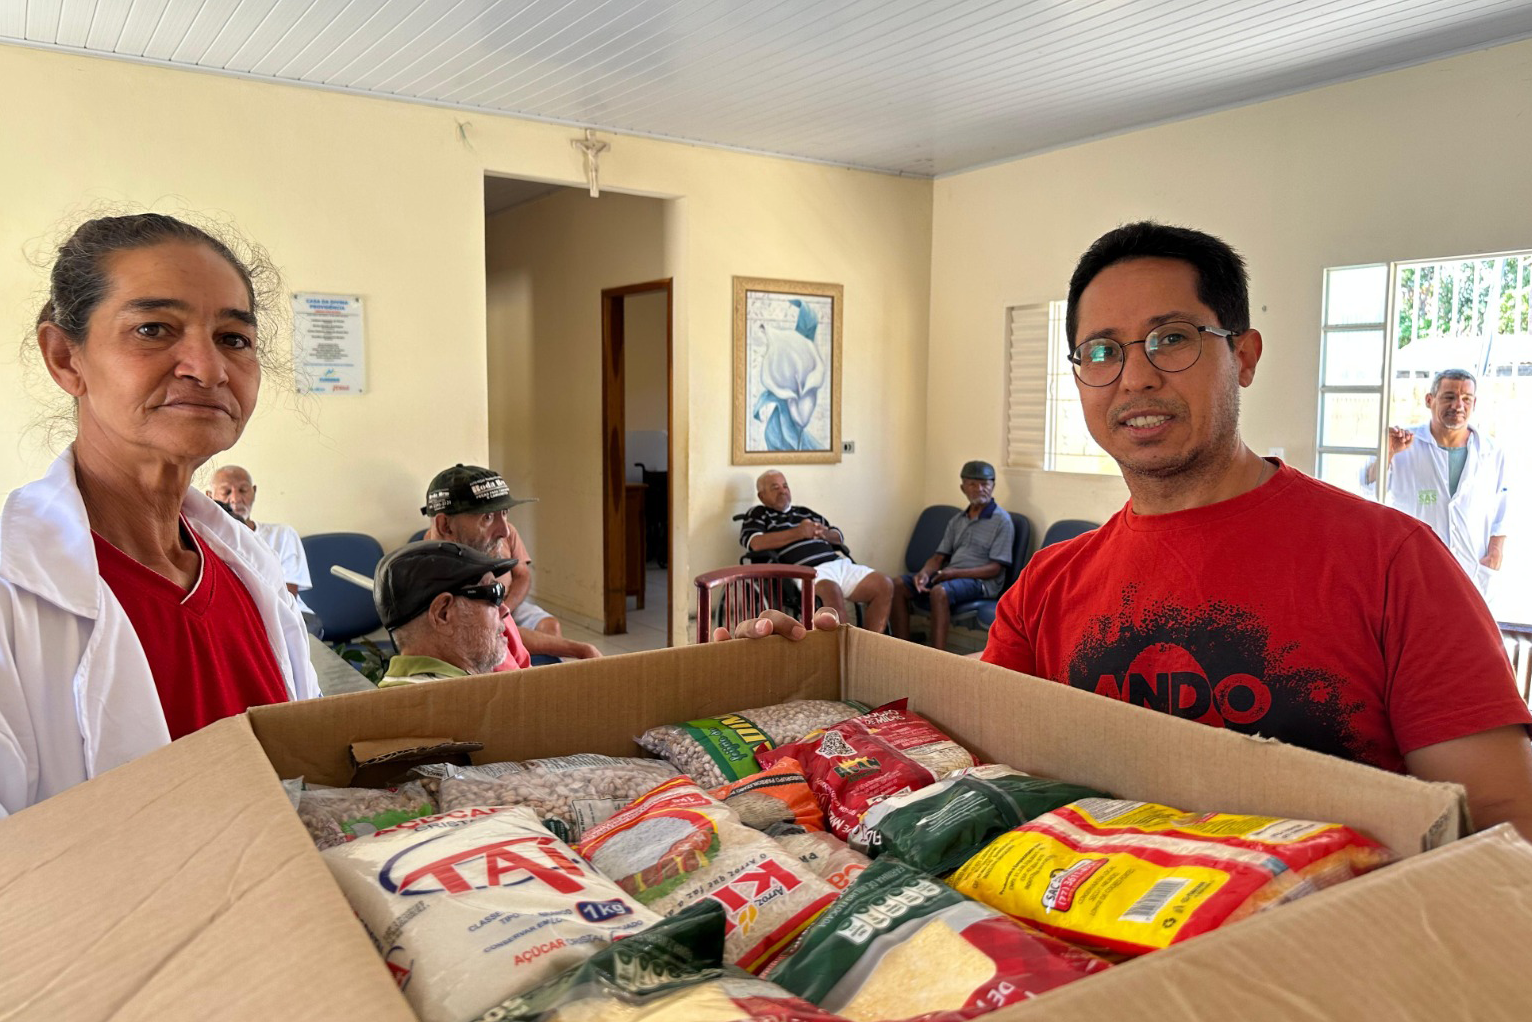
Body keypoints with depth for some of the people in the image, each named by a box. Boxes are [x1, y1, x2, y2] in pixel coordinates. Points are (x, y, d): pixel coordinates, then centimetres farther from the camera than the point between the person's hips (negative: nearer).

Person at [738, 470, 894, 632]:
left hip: (838, 563, 7)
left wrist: (825, 534, 5)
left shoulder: (805, 513, 31)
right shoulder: (758, 514, 13)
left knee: (884, 584, -11)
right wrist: (798, 533, -7)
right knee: (832, 591, -39)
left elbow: (839, 536, 32)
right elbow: (755, 543, -8)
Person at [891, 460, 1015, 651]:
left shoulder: (1002, 520, -3)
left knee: (939, 592, -36)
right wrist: (924, 572, -10)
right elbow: (939, 556, 13)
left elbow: (995, 568, -10)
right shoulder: (957, 520, 17)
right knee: (899, 585, -10)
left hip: (980, 581, -7)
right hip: (949, 575, 7)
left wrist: (954, 573, -19)